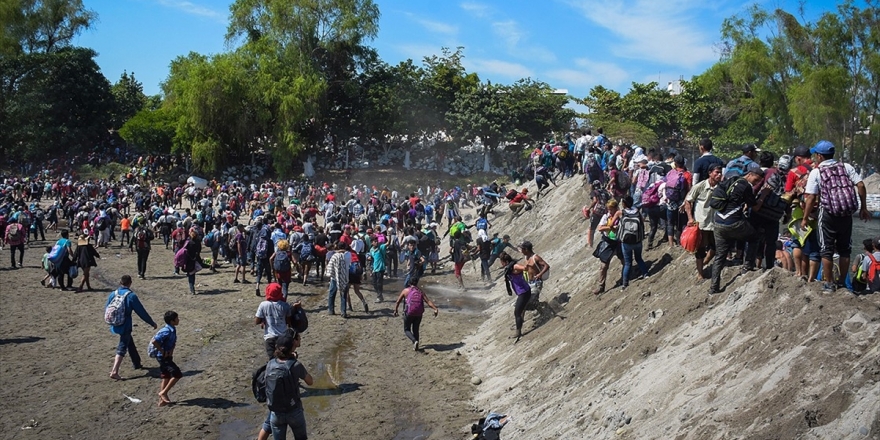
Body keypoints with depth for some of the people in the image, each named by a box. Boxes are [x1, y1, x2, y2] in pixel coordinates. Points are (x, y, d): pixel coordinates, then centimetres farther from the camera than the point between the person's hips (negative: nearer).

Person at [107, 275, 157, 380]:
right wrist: (152, 323, 0)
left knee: (130, 343, 23)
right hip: (125, 326, -6)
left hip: (115, 325, 6)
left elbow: (106, 308, 13)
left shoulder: (113, 294, 1)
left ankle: (136, 363, 35)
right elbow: (141, 311, -10)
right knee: (122, 348, -2)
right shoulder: (131, 296, -14)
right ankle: (114, 371, -12)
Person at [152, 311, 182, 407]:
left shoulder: (172, 330, 6)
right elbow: (154, 341, -31)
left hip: (167, 356, 9)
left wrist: (171, 350, 8)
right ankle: (163, 392, 2)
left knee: (166, 377, 13)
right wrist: (163, 351, -22)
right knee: (177, 374, -10)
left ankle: (162, 399, 21)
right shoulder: (167, 331, -23)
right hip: (163, 357, -9)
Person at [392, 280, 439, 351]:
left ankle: (415, 341, -12)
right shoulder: (421, 291, 10)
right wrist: (435, 309, -13)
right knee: (415, 330, 22)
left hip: (409, 313, -3)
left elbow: (398, 302, 12)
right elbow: (428, 301, -4)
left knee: (407, 330, 13)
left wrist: (395, 310, 27)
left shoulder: (405, 290, 6)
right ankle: (415, 346, 21)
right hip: (419, 314, 3)